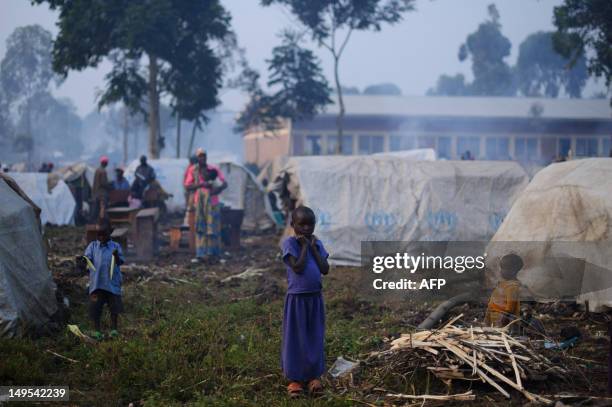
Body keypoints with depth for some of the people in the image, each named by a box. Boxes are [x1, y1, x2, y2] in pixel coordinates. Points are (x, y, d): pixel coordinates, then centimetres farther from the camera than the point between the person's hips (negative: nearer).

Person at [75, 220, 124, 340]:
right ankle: (97, 331, 13)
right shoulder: (93, 246, 6)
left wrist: (116, 256, -33)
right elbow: (86, 261, -3)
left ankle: (114, 329, 21)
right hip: (96, 283, 1)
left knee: (114, 307, 5)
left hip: (112, 283, -1)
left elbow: (120, 262, -10)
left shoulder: (115, 246, 3)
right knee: (95, 308, 0)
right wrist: (81, 261, -27)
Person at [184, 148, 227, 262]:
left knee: (212, 227, 2)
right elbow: (187, 186, -4)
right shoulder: (192, 170, 2)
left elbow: (225, 183, -5)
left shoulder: (214, 169, -2)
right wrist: (201, 184, -18)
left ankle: (212, 252, 13)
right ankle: (201, 254, 2)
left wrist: (218, 189, -26)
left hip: (212, 202, -1)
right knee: (200, 228, 1)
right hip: (199, 202, 1)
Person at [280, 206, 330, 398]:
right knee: (295, 338, 3)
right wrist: (304, 246, -13)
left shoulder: (317, 243, 6)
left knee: (315, 338, 8)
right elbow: (298, 268, -21)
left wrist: (313, 247, -6)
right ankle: (294, 379, 11)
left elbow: (325, 269, -4)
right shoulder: (289, 243, -10)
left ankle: (313, 376, 18)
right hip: (296, 298, -5)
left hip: (315, 298, 5)